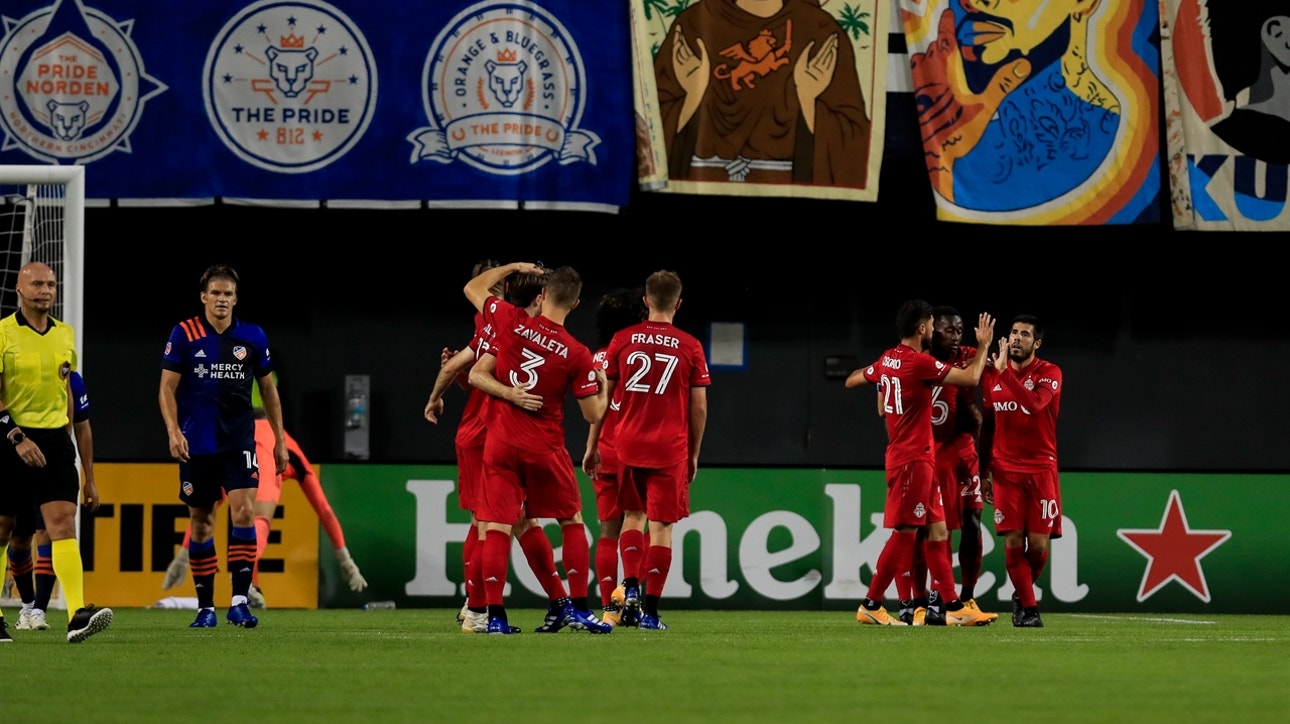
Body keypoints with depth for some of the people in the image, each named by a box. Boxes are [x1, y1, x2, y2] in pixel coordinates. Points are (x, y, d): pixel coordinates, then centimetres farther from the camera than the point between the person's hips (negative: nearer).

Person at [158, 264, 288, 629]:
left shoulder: (253, 337, 4)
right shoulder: (184, 335, -1)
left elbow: (268, 389, 13)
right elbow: (167, 389, -1)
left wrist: (279, 439, 12)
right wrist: (173, 431, -15)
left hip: (239, 441, 0)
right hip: (197, 444, 0)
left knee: (244, 512, -16)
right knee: (200, 522, 5)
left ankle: (239, 601, -15)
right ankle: (205, 606, 14)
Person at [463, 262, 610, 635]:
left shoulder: (510, 323, -7)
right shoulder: (577, 355, -10)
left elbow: (472, 288, 11)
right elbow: (593, 414, -4)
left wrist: (513, 267, 23)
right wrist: (602, 386, 16)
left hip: (500, 445, 1)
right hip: (546, 450, -1)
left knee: (497, 527, 0)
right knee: (571, 522, 16)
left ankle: (495, 615, -7)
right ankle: (577, 608, 13)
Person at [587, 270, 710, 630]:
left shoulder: (623, 340, 2)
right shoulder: (690, 347, 0)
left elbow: (602, 396, 5)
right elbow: (699, 407, 1)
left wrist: (593, 445, 13)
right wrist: (694, 454, 11)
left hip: (628, 445, 2)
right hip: (670, 449, -2)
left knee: (633, 515, 19)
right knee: (660, 526, 2)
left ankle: (631, 588, 0)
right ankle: (650, 610, -2)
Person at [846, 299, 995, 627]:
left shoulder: (887, 360, 8)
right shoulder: (919, 363, -17)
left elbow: (853, 380, 24)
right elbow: (971, 378, -16)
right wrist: (983, 346, -2)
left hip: (921, 460, 9)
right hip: (913, 460, -9)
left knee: (937, 531, 8)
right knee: (904, 533, -6)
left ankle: (953, 606, 8)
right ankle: (870, 605, -2)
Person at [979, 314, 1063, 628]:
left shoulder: (1049, 373, -4)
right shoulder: (993, 376, 7)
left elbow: (1034, 403, -26)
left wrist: (1004, 371, -25)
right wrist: (984, 472, 14)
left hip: (1041, 469, -2)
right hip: (1005, 470, 2)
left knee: (1038, 544, -4)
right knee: (1013, 541, -7)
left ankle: (1022, 595, 22)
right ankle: (1028, 608, 2)